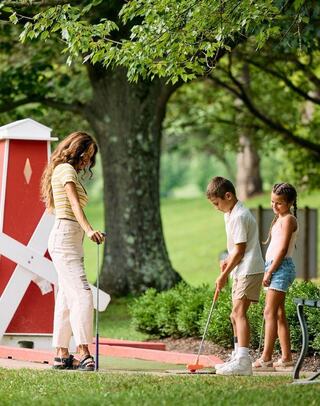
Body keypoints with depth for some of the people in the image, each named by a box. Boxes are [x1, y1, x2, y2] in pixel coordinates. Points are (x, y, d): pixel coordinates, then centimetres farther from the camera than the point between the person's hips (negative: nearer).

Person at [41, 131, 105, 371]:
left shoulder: (67, 171, 23)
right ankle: (84, 354, -24)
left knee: (67, 297, 8)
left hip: (71, 240, 11)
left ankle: (62, 355, 9)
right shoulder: (66, 169, -8)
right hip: (65, 236, -11)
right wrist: (88, 229, -37)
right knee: (82, 294, -18)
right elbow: (74, 203, -23)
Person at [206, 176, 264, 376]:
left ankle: (243, 361, -27)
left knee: (239, 312, -19)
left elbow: (239, 250, -18)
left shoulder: (239, 216, -17)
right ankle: (238, 357, 28)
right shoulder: (231, 214, 16)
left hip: (250, 270, -11)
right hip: (242, 271, 11)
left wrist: (224, 275, -12)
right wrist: (227, 261, 7)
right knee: (236, 315, 17)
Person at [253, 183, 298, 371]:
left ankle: (266, 358, -17)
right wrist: (269, 271, 15)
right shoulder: (279, 218, 19)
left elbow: (283, 249, -16)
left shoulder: (288, 219, -10)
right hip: (276, 268, 10)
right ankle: (286, 357, 14)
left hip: (281, 266, -10)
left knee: (270, 313, -14)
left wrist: (269, 271, -17)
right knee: (279, 313, 11)